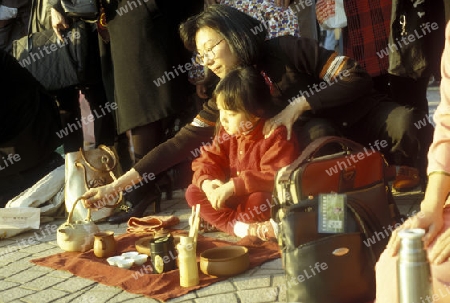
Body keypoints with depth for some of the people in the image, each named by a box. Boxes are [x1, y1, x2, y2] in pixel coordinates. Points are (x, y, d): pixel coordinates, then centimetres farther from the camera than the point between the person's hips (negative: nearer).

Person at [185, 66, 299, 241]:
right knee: (193, 192, -7)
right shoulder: (227, 132, 2)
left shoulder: (276, 135, -21)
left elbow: (276, 177, -30)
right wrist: (207, 183, -21)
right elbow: (208, 161, 3)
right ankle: (243, 228, -24)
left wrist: (232, 186, -34)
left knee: (259, 199, -40)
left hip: (263, 202, -8)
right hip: (235, 198, 8)